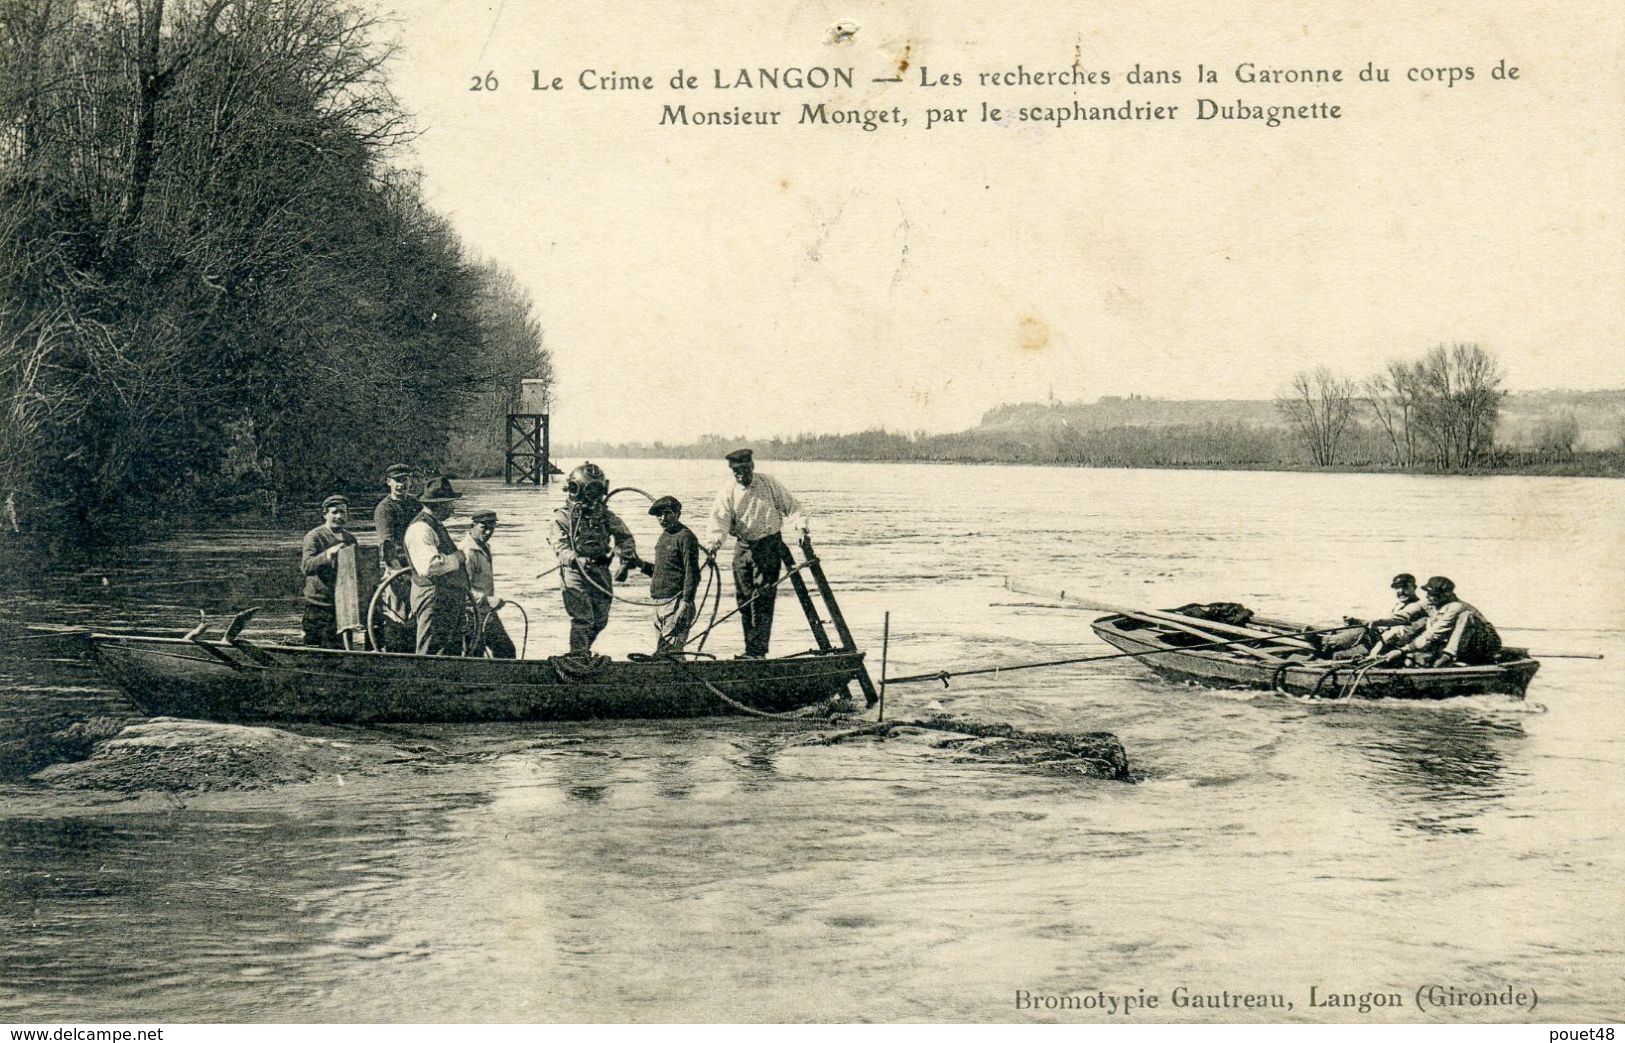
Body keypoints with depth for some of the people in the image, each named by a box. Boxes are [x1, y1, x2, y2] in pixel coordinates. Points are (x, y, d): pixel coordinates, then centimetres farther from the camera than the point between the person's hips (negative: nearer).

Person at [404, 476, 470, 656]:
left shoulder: (436, 525, 19)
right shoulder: (420, 529, -15)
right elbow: (429, 566, -27)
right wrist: (456, 558, -14)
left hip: (451, 601, 10)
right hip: (434, 601, -10)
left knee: (453, 652, 13)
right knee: (431, 654, -9)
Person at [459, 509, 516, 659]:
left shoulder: (484, 548, 15)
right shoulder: (467, 552, -18)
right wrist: (488, 600, -31)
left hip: (488, 613, 10)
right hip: (474, 614, -10)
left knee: (506, 650, 13)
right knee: (474, 654, -5)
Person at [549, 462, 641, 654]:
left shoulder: (605, 515, 14)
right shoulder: (563, 516, 0)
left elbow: (624, 536, 8)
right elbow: (560, 545, -13)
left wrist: (628, 556, -10)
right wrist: (575, 559, -32)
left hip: (601, 572, 5)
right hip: (575, 572, -5)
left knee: (600, 620, 11)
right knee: (582, 619, -14)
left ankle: (583, 651, 33)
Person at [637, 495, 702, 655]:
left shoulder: (685, 537, -10)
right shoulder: (664, 536, 18)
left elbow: (692, 573, -15)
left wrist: (686, 602, -20)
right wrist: (641, 564, 12)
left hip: (675, 602, -9)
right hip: (659, 602, 9)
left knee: (670, 651, -13)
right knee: (660, 652, 11)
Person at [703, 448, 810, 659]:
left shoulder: (770, 484, -2)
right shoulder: (728, 491, 0)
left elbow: (793, 506, 2)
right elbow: (720, 519, -12)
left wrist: (801, 528, -14)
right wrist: (714, 542, -30)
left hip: (769, 546, -3)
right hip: (743, 547, 3)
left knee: (763, 599, -10)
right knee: (743, 600, 5)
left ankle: (757, 651, -13)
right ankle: (752, 650, 15)